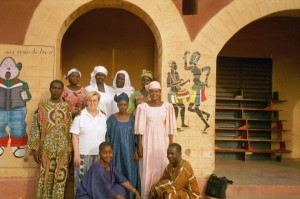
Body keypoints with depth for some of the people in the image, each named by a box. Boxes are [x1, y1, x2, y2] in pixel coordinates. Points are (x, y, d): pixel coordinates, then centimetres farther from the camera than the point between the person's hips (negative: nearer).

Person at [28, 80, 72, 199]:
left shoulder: (66, 107, 7)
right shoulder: (42, 105, 0)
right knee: (45, 177, 3)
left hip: (63, 149, 2)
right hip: (46, 148, -2)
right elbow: (35, 128, -1)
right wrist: (35, 149, -6)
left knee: (60, 178, 5)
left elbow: (70, 129, 8)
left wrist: (70, 149, 4)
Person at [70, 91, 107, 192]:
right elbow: (75, 136, -3)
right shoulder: (80, 116, -1)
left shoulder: (103, 117, 8)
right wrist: (76, 154, -9)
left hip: (99, 154, 3)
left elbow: (106, 136, 9)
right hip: (83, 154, -2)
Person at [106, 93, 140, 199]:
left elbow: (136, 136, 5)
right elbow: (107, 136, 1)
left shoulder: (132, 118, 4)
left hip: (129, 153, 1)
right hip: (116, 152, -1)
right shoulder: (112, 119, 0)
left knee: (130, 175, 1)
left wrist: (137, 151, -2)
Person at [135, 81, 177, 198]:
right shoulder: (143, 107, -1)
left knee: (162, 168, 5)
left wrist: (171, 145, 1)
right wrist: (139, 146, -5)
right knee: (147, 169, 3)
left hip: (162, 141, 1)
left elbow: (170, 128, 4)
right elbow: (140, 128, -1)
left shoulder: (167, 106, 2)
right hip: (148, 141, -1)